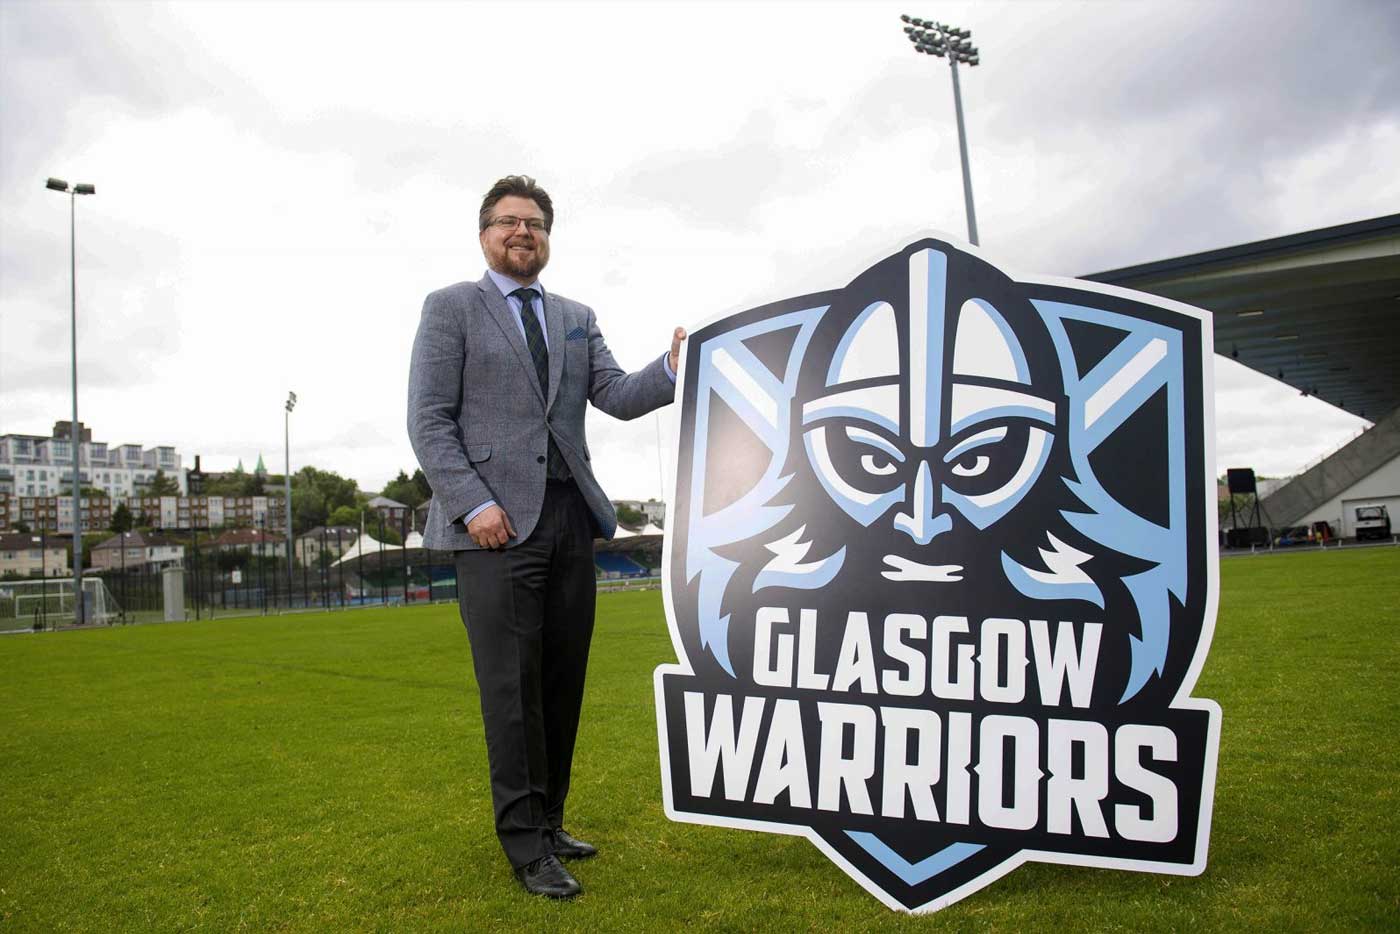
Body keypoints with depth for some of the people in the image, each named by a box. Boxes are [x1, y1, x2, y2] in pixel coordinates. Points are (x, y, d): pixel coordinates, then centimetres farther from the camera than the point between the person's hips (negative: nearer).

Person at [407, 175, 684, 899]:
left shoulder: (576, 317, 19)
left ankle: (548, 822, 23)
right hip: (496, 522, -5)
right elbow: (428, 421, -4)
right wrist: (473, 503, -15)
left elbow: (616, 396, 7)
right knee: (512, 688, -3)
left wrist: (671, 369, -13)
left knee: (563, 684, 9)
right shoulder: (450, 308, 5)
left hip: (571, 517, 5)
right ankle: (527, 847, 7)